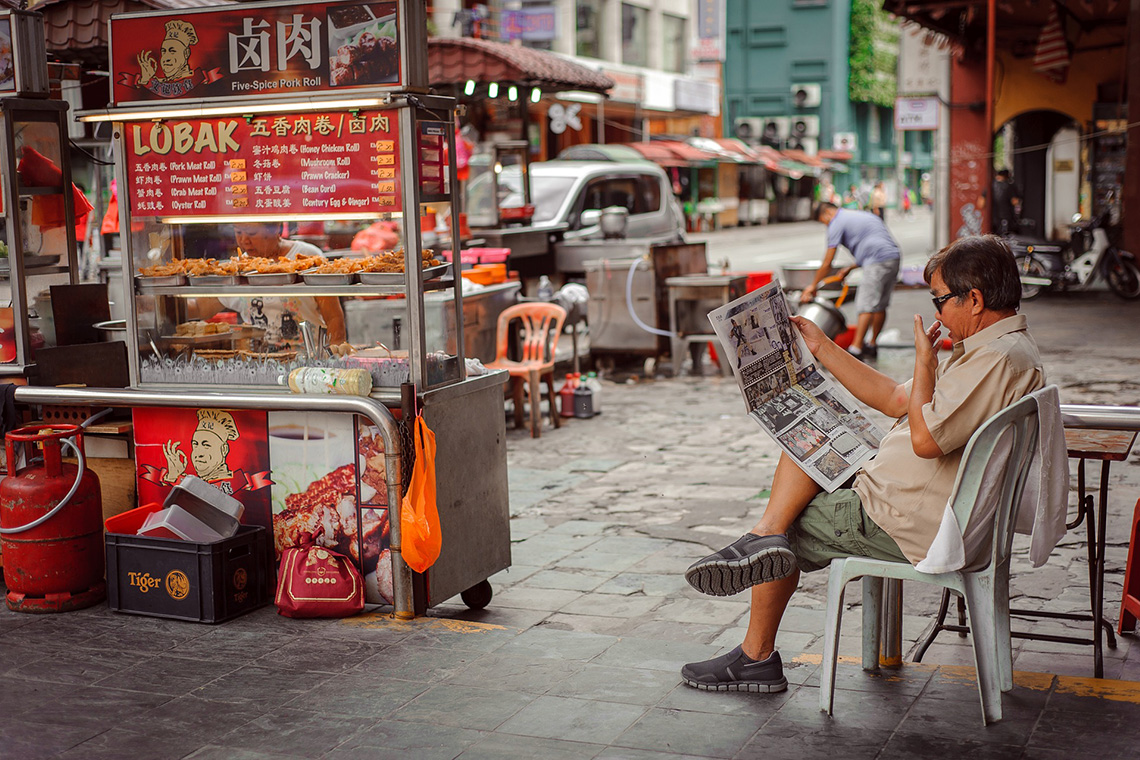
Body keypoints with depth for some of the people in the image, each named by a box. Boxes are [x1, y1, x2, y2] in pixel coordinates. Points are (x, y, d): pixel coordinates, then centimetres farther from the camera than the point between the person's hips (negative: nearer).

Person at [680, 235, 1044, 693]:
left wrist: (924, 359, -17)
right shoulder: (991, 348, 12)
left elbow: (925, 439, -32)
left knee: (792, 526, 4)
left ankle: (757, 658, 12)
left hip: (912, 526, -11)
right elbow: (896, 402, 18)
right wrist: (822, 348, 16)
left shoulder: (1001, 358, -23)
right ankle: (766, 536, -10)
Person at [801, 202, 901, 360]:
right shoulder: (862, 215, 28)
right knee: (880, 305, 14)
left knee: (866, 306, -10)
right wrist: (850, 268, 30)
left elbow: (827, 264, 2)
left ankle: (856, 349, -12)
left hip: (877, 262, -9)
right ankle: (872, 345, 22)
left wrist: (813, 285, 12)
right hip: (894, 257, 9)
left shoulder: (837, 224, 2)